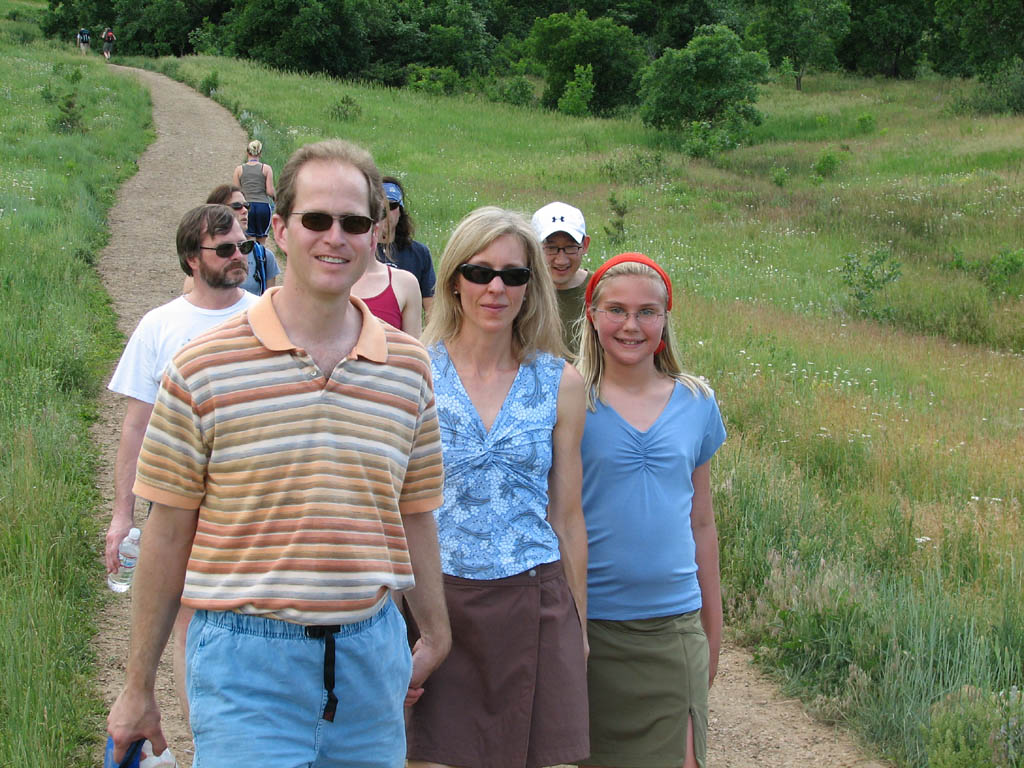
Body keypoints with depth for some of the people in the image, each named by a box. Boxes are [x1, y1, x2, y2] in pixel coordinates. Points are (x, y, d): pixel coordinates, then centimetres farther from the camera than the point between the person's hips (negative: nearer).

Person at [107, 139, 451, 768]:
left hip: (371, 648, 4)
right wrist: (138, 687, 3)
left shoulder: (410, 368, 5)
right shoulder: (204, 369, -5)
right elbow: (169, 532, -1)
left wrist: (436, 638, 18)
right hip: (247, 655, -3)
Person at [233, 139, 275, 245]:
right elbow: (270, 191, -3)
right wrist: (275, 196, 17)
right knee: (262, 242, 9)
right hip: (263, 204, 0)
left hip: (246, 205, 1)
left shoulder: (239, 169, 5)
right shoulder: (266, 168, 1)